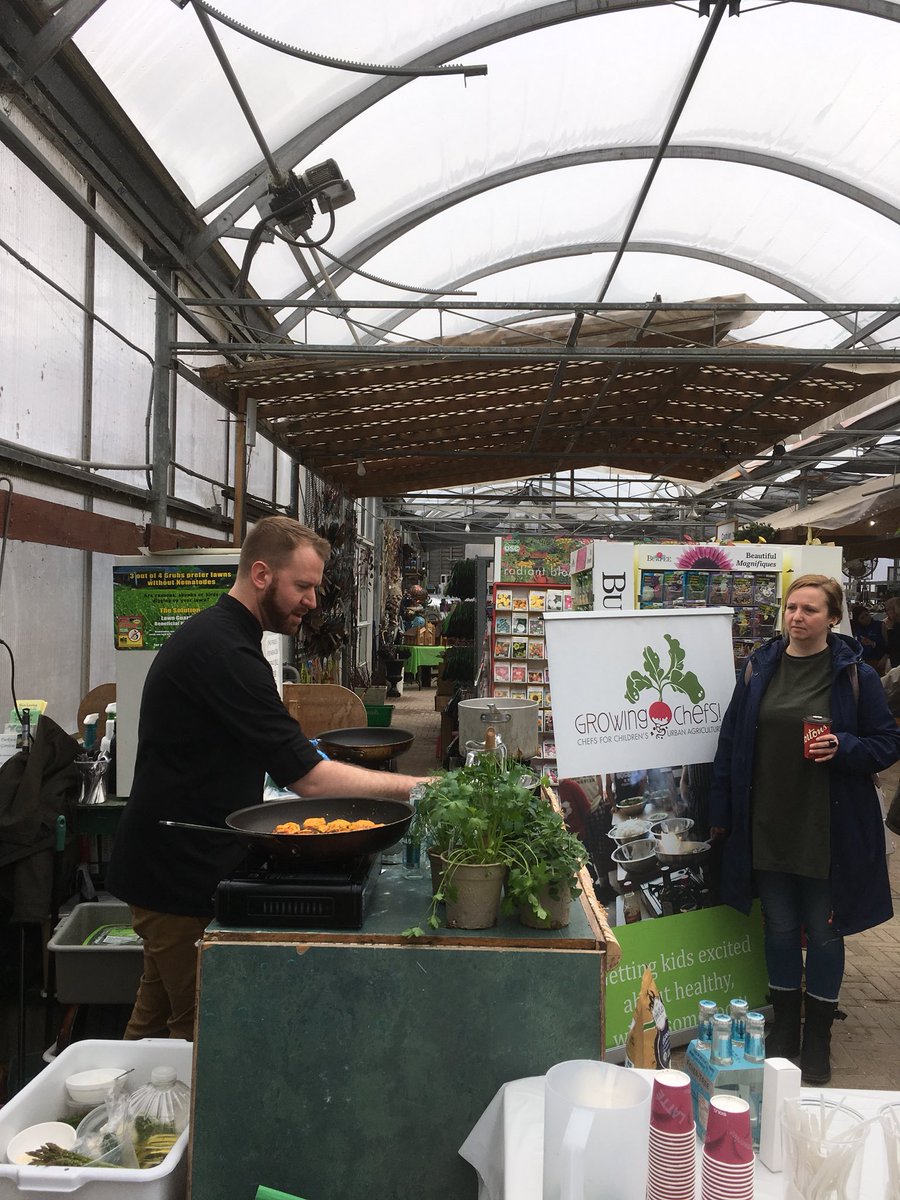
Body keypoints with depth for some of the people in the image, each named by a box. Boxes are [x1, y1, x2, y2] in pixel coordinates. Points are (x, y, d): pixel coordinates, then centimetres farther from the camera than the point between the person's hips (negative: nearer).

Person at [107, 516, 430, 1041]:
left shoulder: (212, 635, 10)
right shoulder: (222, 652, -23)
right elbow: (309, 778, -25)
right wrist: (409, 785, -19)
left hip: (169, 865, 10)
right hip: (182, 876, -10)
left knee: (155, 1018, 20)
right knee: (199, 1030, 2)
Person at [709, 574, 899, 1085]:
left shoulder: (855, 674, -6)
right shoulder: (760, 668, 2)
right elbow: (731, 743, 5)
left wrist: (843, 748, -21)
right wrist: (721, 813, 5)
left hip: (828, 828, -2)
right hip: (768, 825, 3)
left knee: (823, 929, 9)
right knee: (779, 925, 14)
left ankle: (818, 1038, 27)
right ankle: (784, 1029, 32)